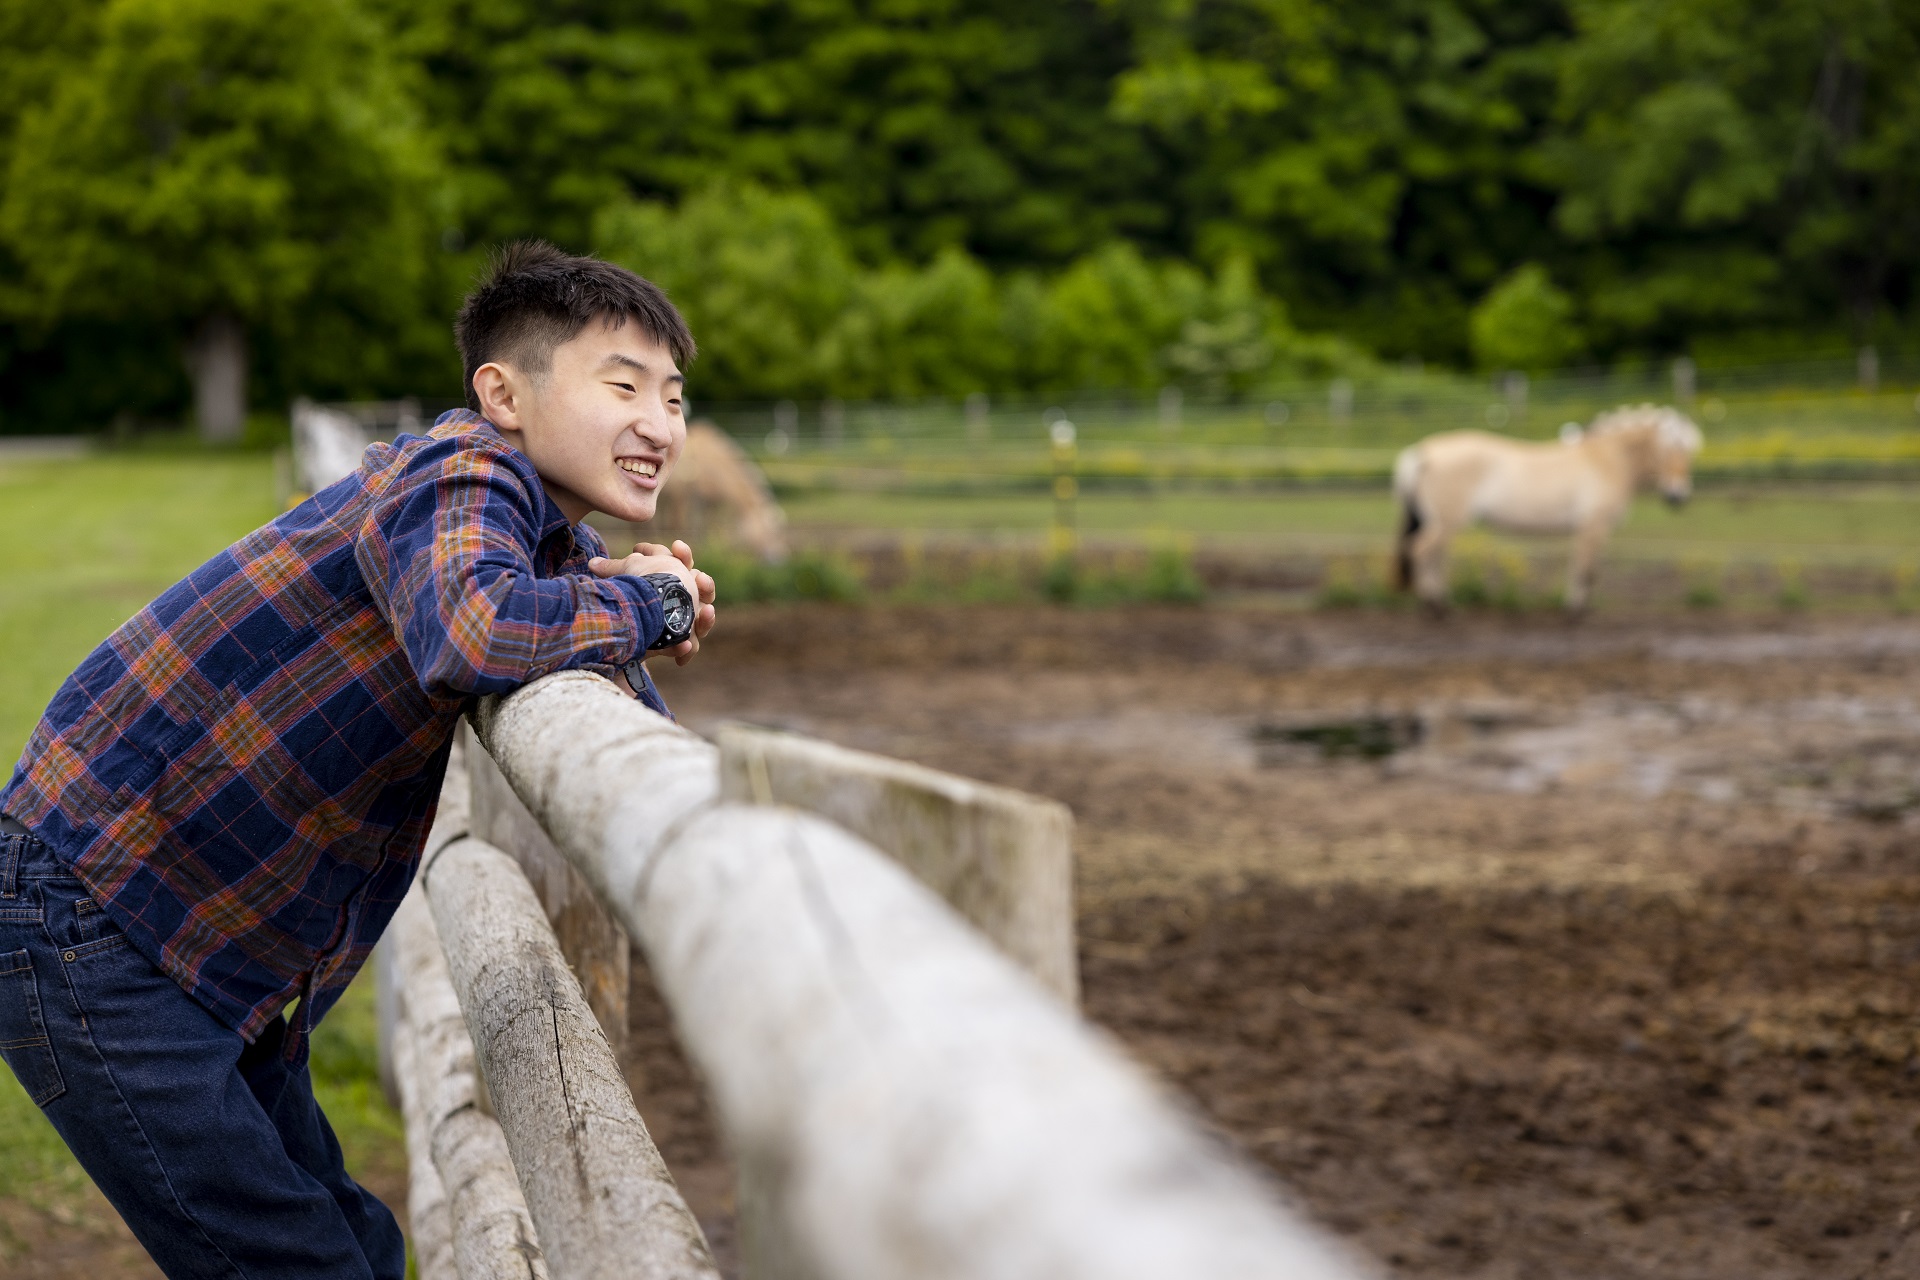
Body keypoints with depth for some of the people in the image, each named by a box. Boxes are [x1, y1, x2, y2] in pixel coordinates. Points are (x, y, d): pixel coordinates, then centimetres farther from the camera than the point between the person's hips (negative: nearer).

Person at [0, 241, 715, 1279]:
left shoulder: (555, 544, 10)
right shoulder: (462, 472, -17)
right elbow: (471, 635, -41)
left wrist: (622, 613, -7)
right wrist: (646, 603, -22)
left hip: (220, 964, 9)